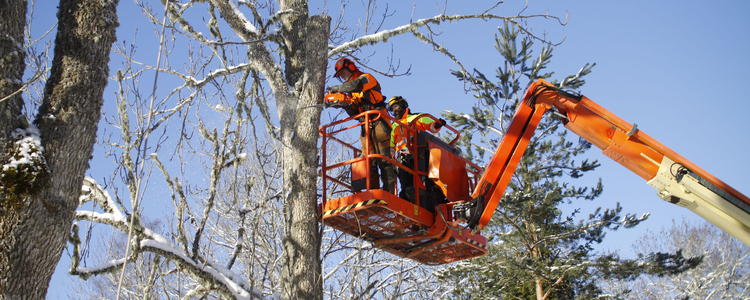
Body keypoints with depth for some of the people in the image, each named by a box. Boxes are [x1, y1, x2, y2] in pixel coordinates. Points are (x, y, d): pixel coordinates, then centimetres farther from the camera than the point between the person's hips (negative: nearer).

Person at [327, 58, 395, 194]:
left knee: (385, 160, -12)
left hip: (379, 123, -8)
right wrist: (345, 105, 0)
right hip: (366, 128, 8)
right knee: (370, 162, 0)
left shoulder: (366, 77, 4)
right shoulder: (353, 93, 25)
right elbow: (355, 113, 17)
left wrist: (335, 88, -11)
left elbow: (356, 85, -20)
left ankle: (390, 194, -16)